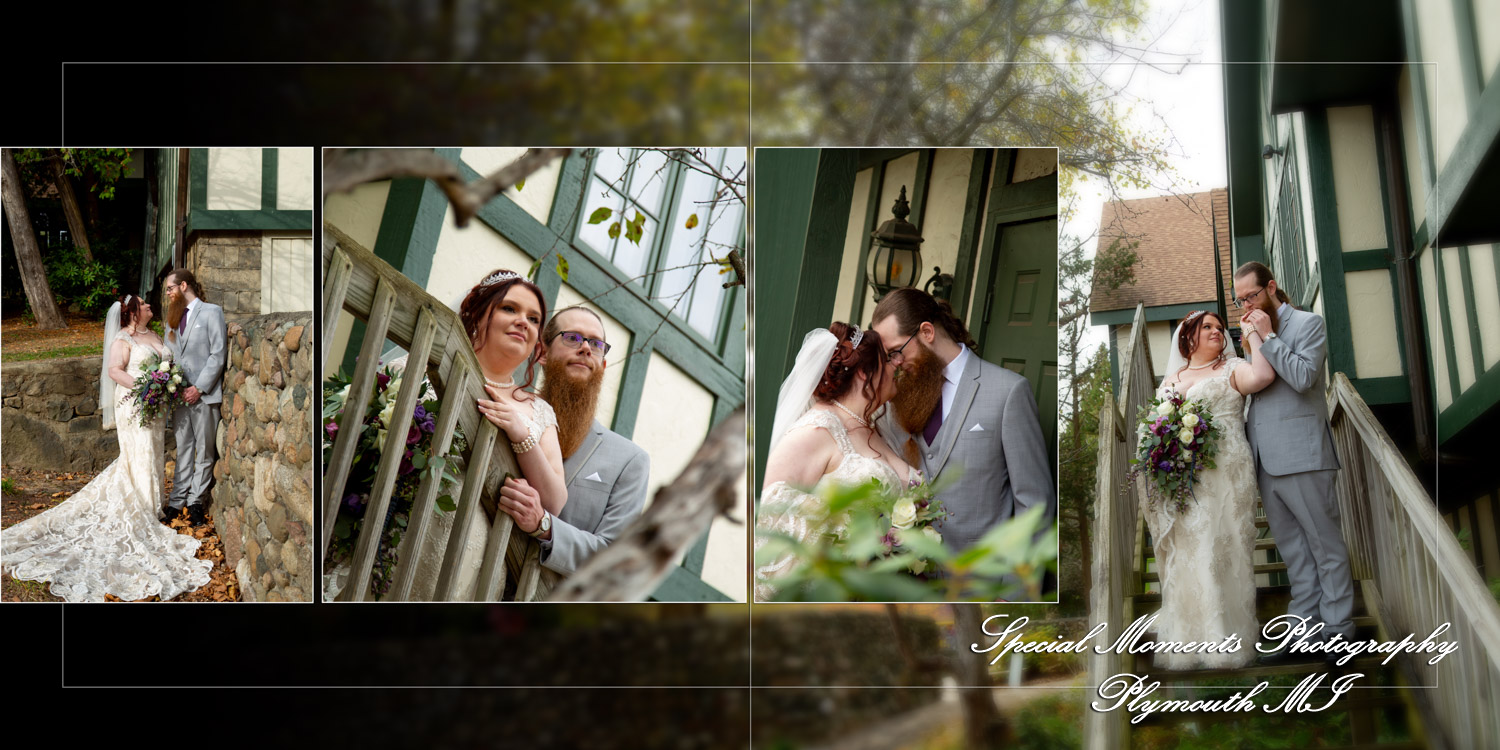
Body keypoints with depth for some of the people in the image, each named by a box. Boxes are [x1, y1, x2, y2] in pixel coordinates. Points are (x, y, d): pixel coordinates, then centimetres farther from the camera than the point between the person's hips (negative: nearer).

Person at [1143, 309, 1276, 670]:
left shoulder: (1232, 369, 7)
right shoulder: (1171, 380, 19)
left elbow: (1262, 375, -15)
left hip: (1225, 476, -3)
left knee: (1220, 553, -6)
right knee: (1185, 555, 1)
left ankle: (1226, 641, 0)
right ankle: (1188, 641, 7)